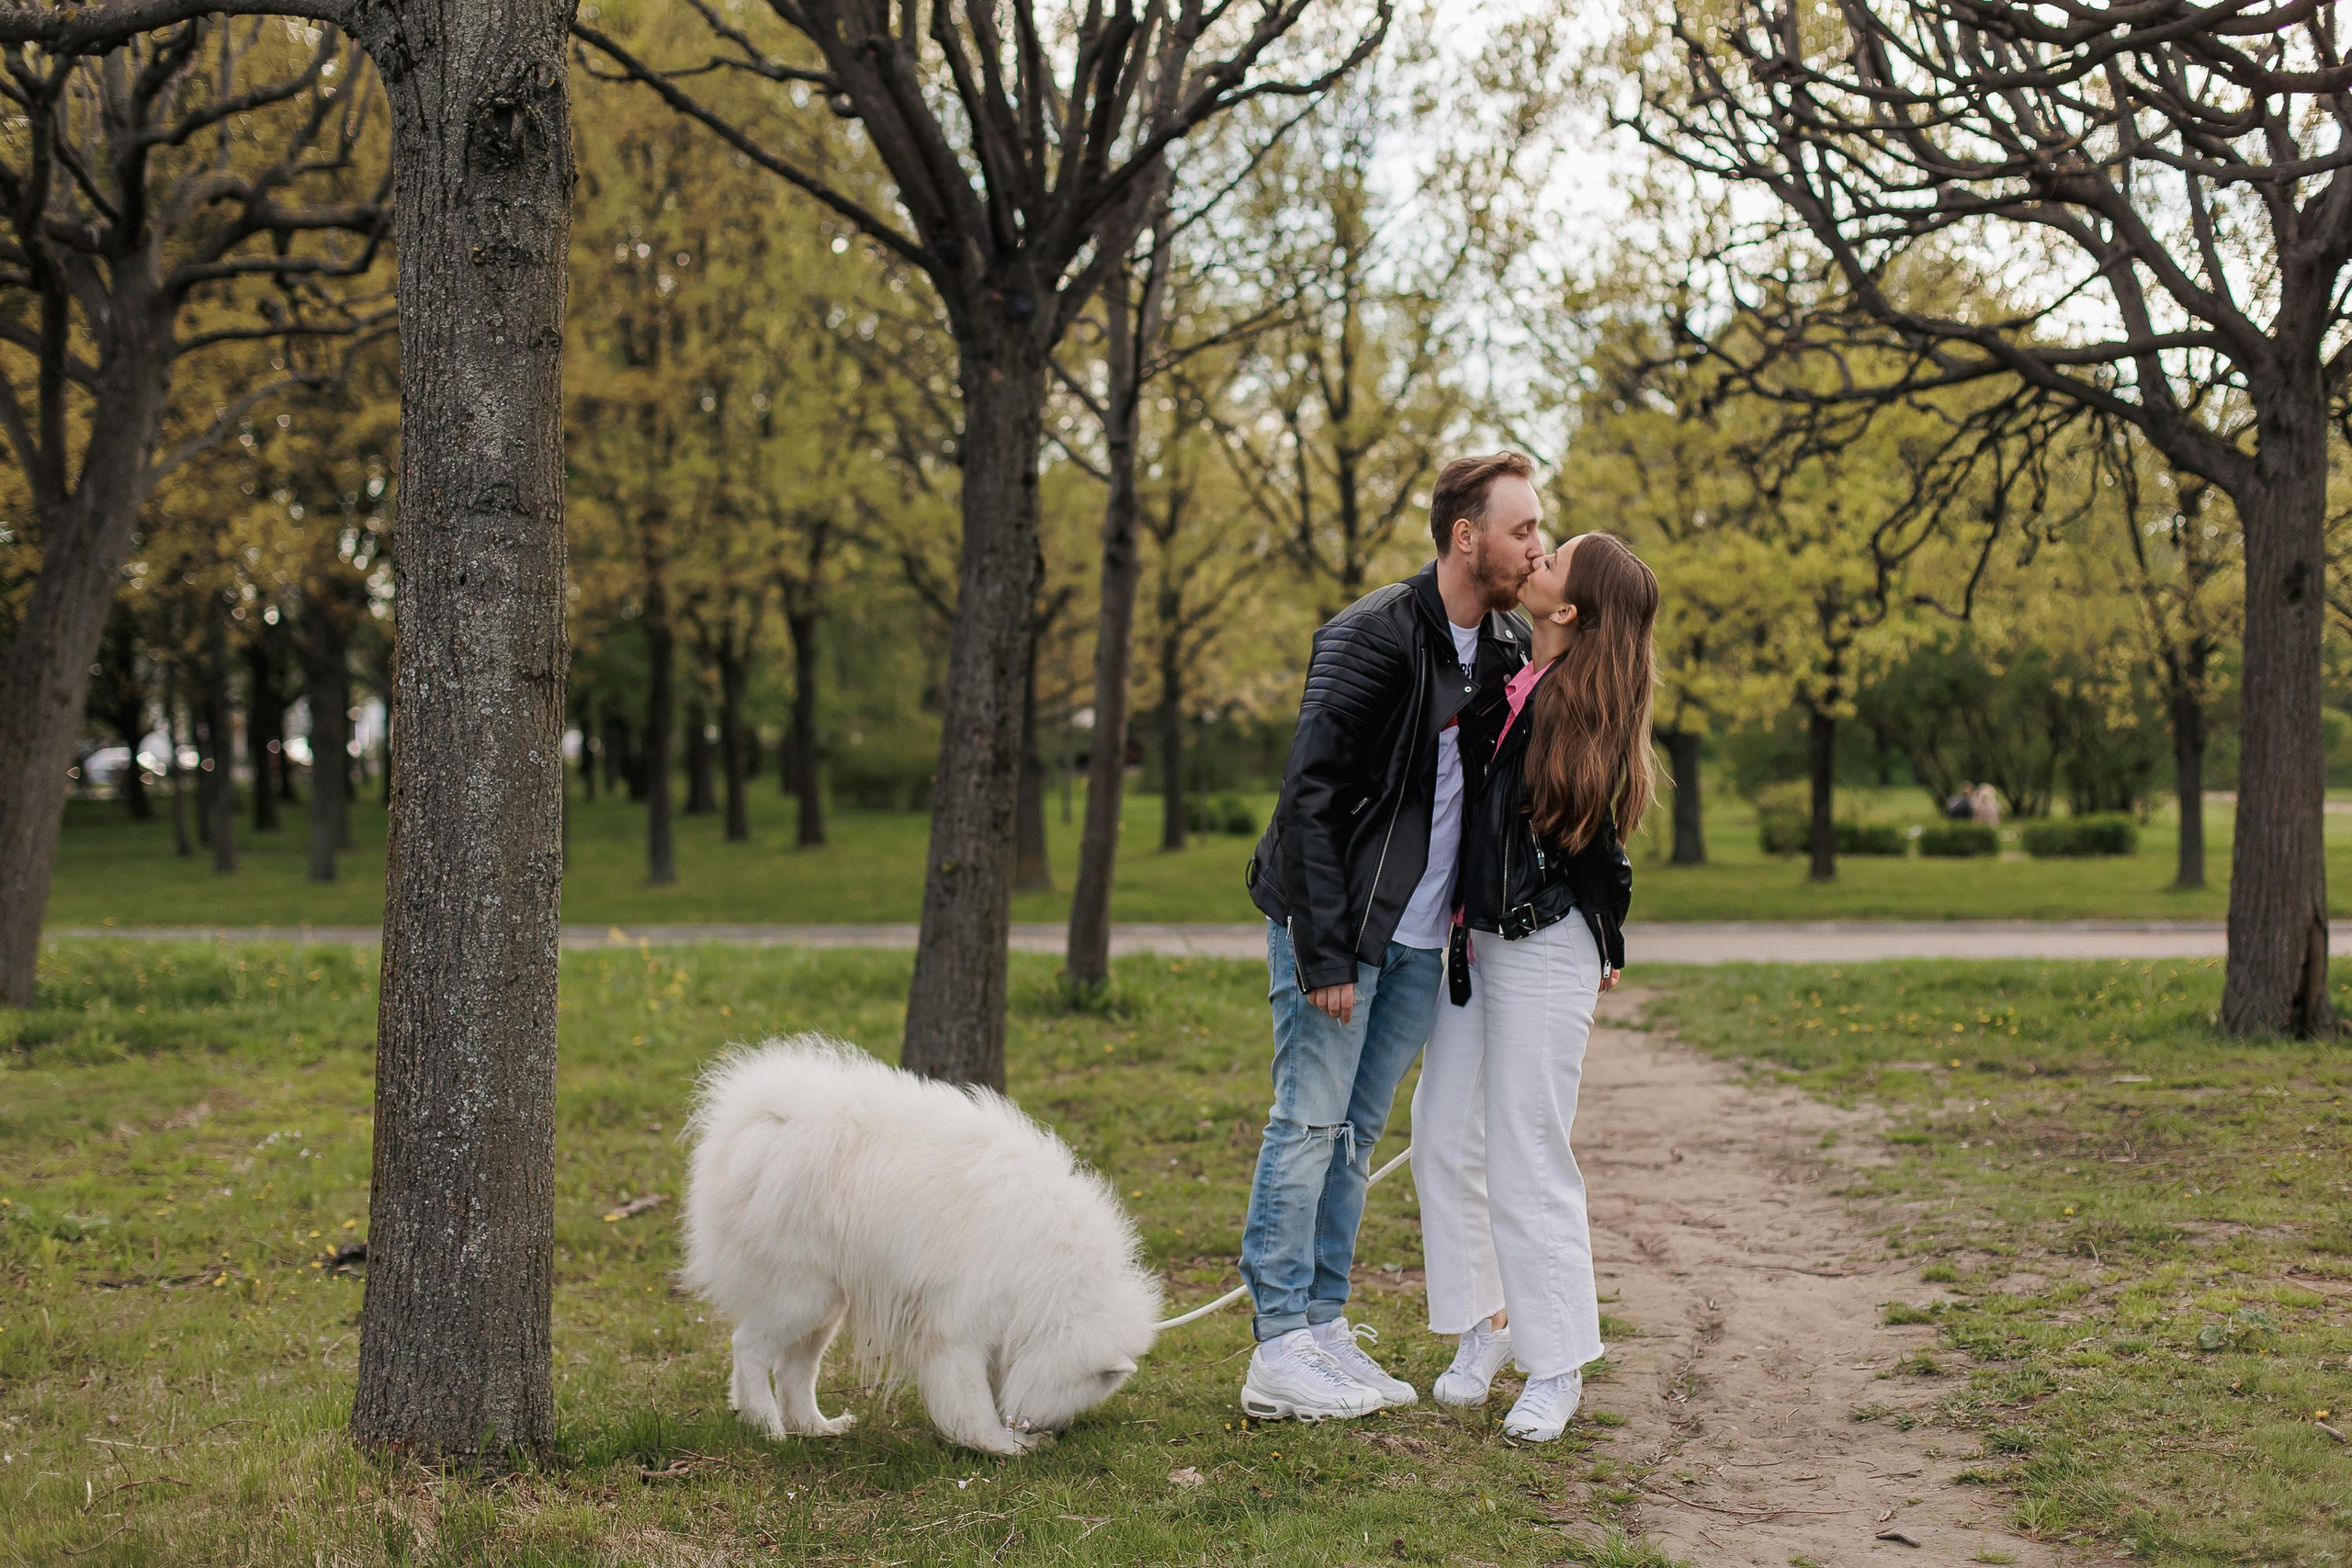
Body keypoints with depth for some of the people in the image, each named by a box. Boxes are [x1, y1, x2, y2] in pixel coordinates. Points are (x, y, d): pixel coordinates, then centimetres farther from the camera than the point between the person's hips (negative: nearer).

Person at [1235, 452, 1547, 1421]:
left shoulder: (1506, 649, 8)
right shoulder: (1372, 636, -16)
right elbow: (1311, 795, -17)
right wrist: (1324, 951, -21)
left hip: (1420, 937, 7)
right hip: (1337, 927, -7)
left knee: (1357, 1132, 11)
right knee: (1310, 1124, -4)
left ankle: (1324, 1329, 18)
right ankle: (1279, 1351, 1)